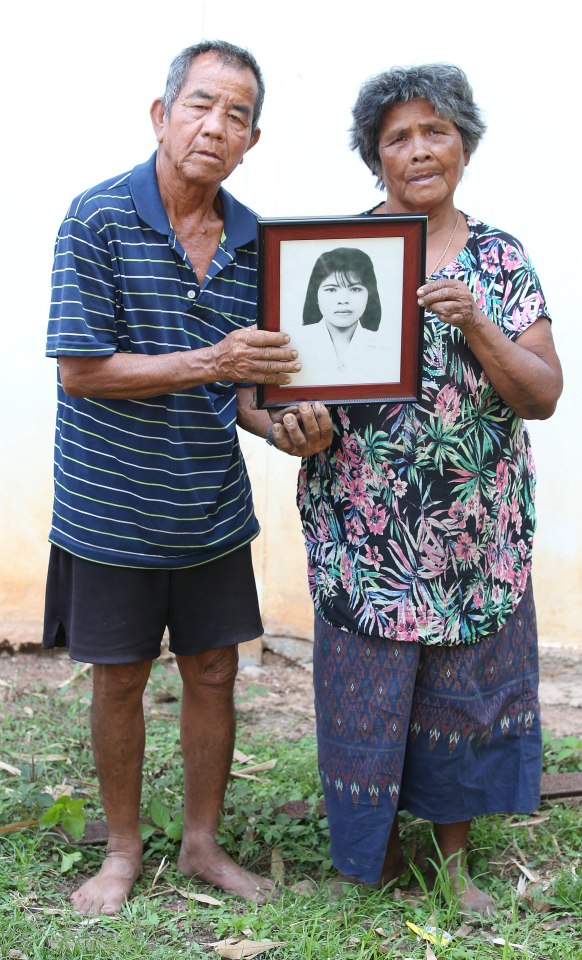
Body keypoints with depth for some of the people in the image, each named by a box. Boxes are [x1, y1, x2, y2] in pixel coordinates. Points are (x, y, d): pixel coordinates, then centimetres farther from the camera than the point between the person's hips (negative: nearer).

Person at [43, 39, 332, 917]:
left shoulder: (254, 241, 1)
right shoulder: (100, 217, -12)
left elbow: (241, 383, 7)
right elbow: (81, 369, -17)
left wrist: (281, 424, -14)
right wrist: (209, 363, -24)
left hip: (214, 512, 4)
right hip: (112, 509, -4)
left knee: (213, 675, 12)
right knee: (118, 680, 11)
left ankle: (202, 842, 32)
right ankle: (123, 851, 31)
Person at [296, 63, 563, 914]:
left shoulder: (501, 260, 4)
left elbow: (543, 396, -3)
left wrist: (474, 324, -17)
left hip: (476, 524, 2)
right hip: (367, 526, -1)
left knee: (464, 684, 10)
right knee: (368, 686, 5)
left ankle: (454, 854, 30)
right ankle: (375, 851, 27)